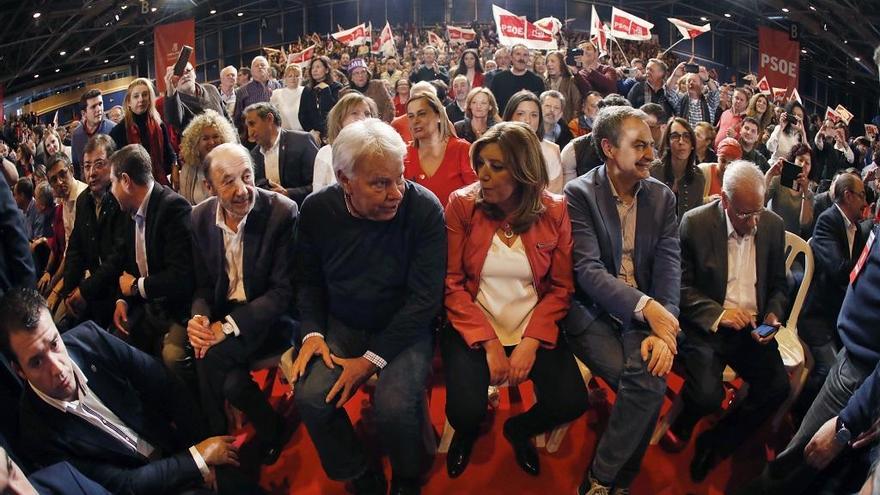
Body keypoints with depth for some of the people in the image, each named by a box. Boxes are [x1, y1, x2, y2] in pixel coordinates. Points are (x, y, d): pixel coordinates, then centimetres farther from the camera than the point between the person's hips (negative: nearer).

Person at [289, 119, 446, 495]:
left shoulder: (424, 209, -19)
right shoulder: (316, 209, -8)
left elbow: (424, 299, -17)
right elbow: (309, 281, 6)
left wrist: (372, 359, -20)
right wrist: (312, 332, -11)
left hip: (404, 327, -3)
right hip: (342, 326, 3)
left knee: (394, 405, -27)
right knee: (310, 397, -21)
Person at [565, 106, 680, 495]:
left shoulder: (662, 196, 8)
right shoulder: (578, 194, -6)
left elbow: (668, 267, -1)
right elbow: (588, 270, -16)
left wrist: (663, 328, -17)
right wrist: (646, 306, -28)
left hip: (646, 311, 4)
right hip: (592, 310, -3)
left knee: (650, 376, -26)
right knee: (648, 383, -26)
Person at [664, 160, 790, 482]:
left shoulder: (773, 226, 4)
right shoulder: (695, 223, -9)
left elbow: (778, 284, 14)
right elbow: (681, 286, -8)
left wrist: (773, 315, -6)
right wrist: (718, 314, -21)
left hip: (752, 327, 5)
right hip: (707, 325, -4)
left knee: (778, 386, -18)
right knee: (707, 396, -26)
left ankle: (716, 443, 7)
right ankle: (684, 422, 14)